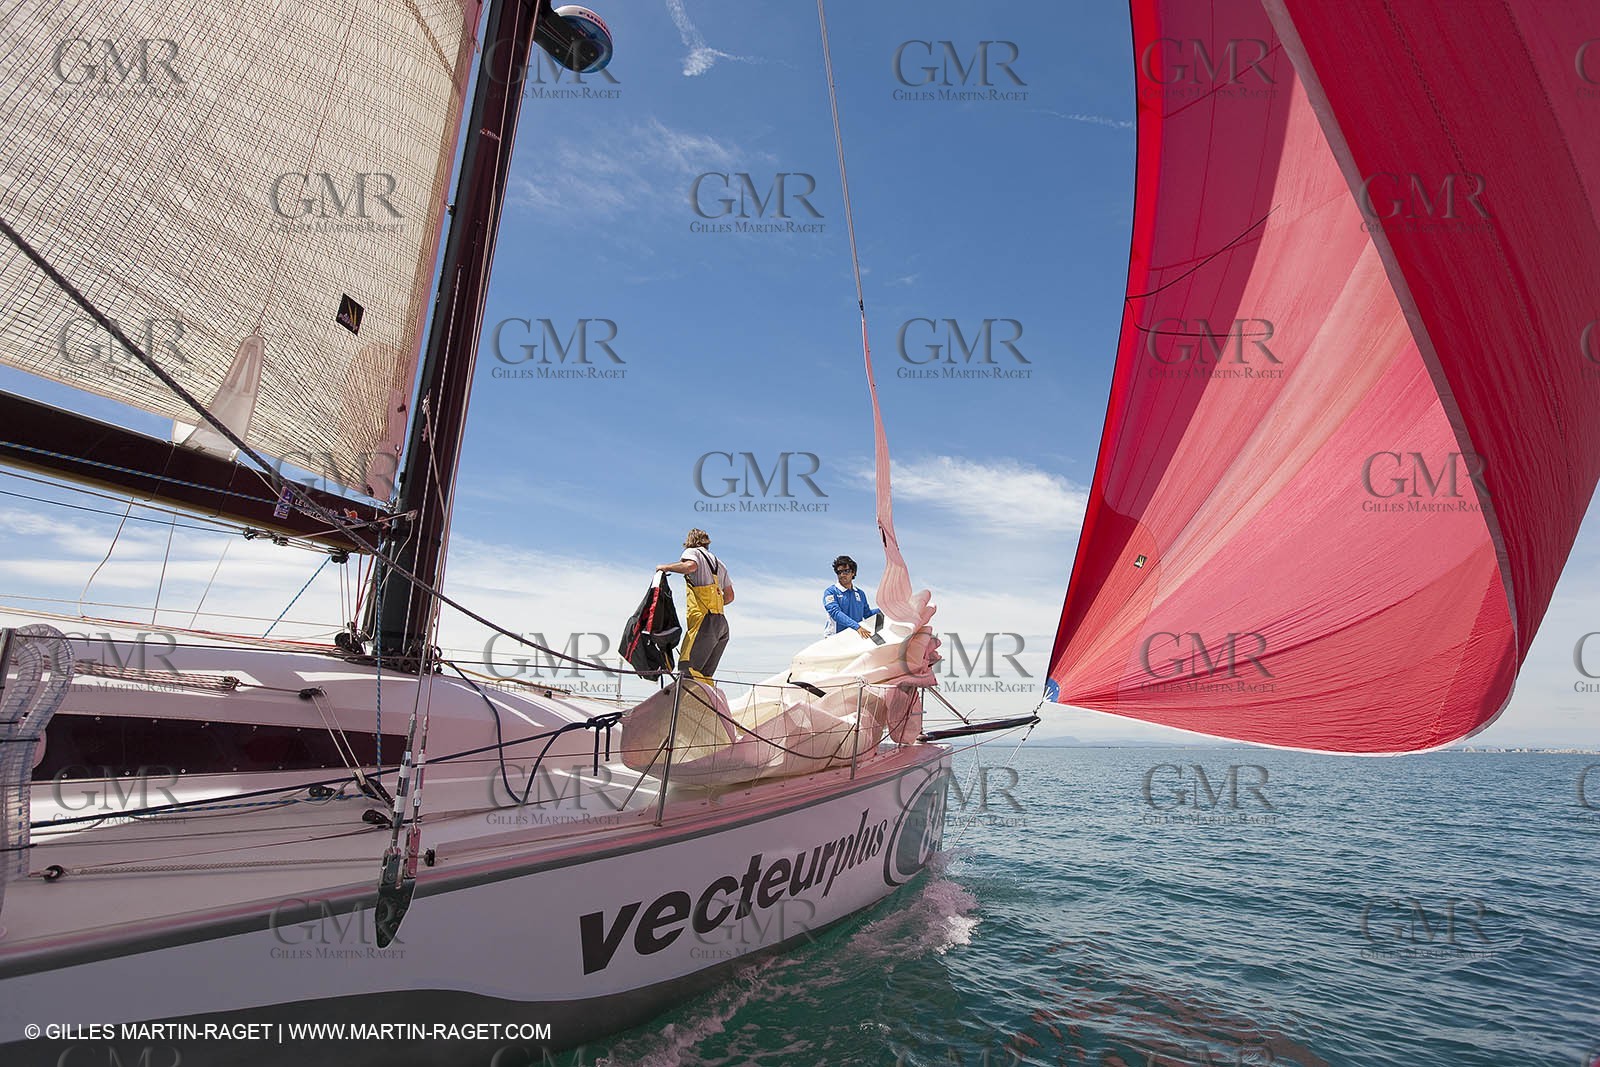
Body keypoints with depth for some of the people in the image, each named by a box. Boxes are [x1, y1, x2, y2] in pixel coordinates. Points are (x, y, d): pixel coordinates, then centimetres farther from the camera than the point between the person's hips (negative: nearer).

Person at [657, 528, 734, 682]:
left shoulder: (692, 551, 8)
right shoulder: (719, 563, 28)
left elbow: (690, 566, -17)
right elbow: (730, 596, 28)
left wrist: (666, 567, -3)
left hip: (704, 619, -8)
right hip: (722, 622, 8)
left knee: (687, 666, -16)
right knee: (705, 674, 8)